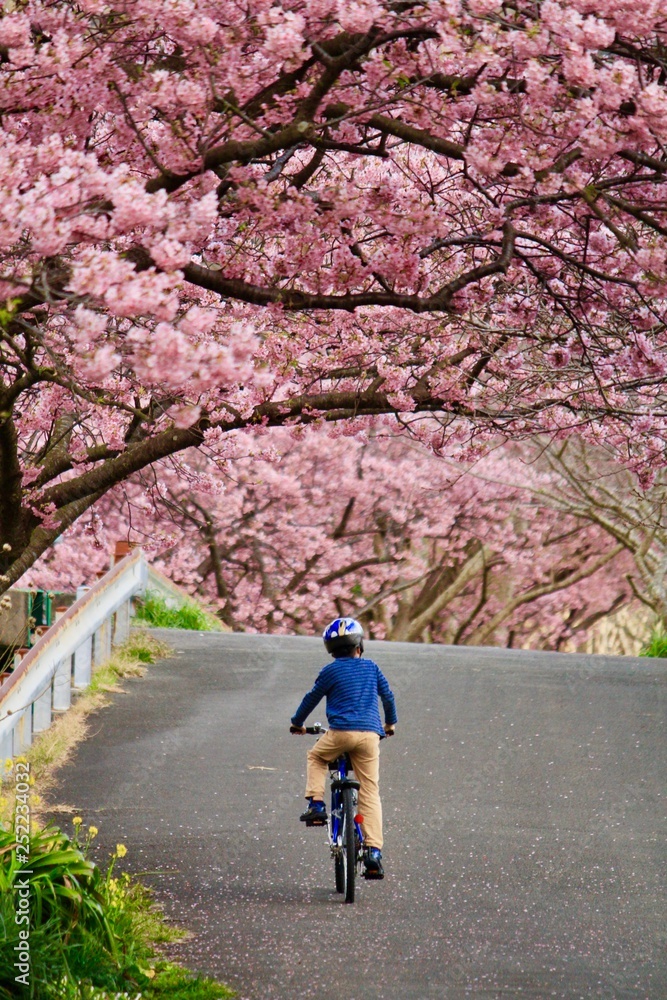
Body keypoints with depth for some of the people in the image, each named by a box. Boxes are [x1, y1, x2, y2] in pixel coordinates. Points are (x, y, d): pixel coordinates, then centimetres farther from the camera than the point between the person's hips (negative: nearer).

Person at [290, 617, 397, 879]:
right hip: (370, 734, 2)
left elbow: (312, 698, 15)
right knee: (370, 793, 4)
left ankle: (316, 804, 10)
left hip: (340, 732, -2)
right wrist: (390, 722, 41)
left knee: (315, 757, 30)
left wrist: (297, 723, 32)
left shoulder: (330, 671, 6)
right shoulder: (371, 667, 14)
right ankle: (373, 850, -5)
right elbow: (388, 695, 22)